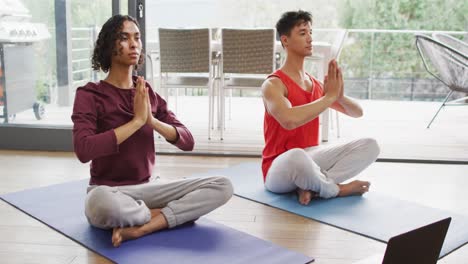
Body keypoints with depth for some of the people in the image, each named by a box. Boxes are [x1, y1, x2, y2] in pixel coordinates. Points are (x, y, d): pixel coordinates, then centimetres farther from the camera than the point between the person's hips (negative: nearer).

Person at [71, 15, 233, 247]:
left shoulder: (149, 95, 7)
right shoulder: (89, 95, -8)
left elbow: (187, 141, 1)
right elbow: (83, 150, -24)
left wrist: (153, 121, -17)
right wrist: (137, 121, -22)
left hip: (146, 188, 5)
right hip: (107, 191, -5)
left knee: (222, 187, -14)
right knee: (104, 205, -43)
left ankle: (140, 228, -23)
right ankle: (165, 214, -13)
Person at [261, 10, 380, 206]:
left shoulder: (316, 84, 9)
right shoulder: (273, 85, -14)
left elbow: (357, 112, 12)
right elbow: (289, 120, -35)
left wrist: (340, 97, -12)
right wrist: (330, 96, -25)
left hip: (311, 158, 7)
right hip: (280, 168, -7)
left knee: (369, 145, -5)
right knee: (297, 156, -43)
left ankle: (311, 186, -17)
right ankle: (336, 189, -11)